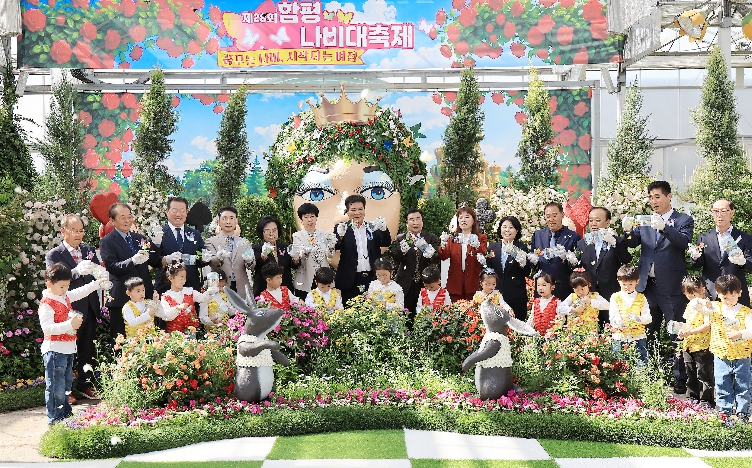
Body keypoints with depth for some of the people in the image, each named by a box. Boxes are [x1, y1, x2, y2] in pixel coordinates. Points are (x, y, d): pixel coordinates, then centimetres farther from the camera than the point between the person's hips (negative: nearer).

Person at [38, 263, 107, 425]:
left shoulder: (65, 297, 10)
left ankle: (66, 414, 27)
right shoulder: (46, 304, -17)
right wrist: (69, 324, -32)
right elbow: (47, 328, -26)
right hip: (54, 349, -9)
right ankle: (54, 418, 2)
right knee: (56, 386, -5)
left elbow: (81, 292, 29)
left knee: (66, 385, 17)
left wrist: (97, 284, 30)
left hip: (68, 349, 9)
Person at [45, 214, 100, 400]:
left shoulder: (89, 251, 11)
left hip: (89, 308, 5)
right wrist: (77, 271, -32)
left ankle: (85, 384, 24)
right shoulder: (53, 255, -5)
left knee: (87, 348, 11)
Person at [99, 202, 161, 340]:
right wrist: (133, 261, -28)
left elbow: (155, 263, 13)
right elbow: (111, 267, -13)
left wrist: (154, 244, -5)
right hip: (121, 298, -5)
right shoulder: (107, 242, 0)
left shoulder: (140, 238, 16)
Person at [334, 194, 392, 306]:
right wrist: (340, 236, -28)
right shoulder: (342, 229, 5)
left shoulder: (373, 228, 10)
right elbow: (335, 247, -8)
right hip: (351, 280, -1)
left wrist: (384, 229, -19)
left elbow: (387, 243, -1)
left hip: (372, 278, 2)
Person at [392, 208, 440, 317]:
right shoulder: (399, 240, 6)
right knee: (406, 317, 0)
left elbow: (436, 260, -5)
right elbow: (395, 261, -6)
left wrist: (429, 253, -28)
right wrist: (402, 250, -26)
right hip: (406, 286, 0)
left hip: (426, 284, 0)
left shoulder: (432, 238, 7)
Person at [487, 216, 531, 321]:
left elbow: (527, 274, 0)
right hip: (496, 295, 2)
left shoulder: (522, 248, 2)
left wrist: (523, 263, -18)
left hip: (516, 297, -2)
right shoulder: (492, 248, 10)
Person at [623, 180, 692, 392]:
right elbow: (632, 243, 0)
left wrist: (664, 228, -32)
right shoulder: (645, 221, 11)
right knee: (647, 335, 12)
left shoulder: (684, 220, 0)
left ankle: (680, 381, 7)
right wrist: (628, 231, -21)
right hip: (648, 286, 5)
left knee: (676, 336, 1)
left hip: (671, 287, -5)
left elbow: (684, 242, -18)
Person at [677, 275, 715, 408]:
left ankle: (708, 402, 5)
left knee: (704, 376, -3)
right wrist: (682, 332, -5)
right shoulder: (690, 305, 14)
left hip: (702, 347, -8)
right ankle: (693, 401, 25)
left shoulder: (707, 305, -12)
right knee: (691, 376, 15)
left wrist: (689, 332, -24)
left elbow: (707, 325, -20)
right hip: (688, 346, 8)